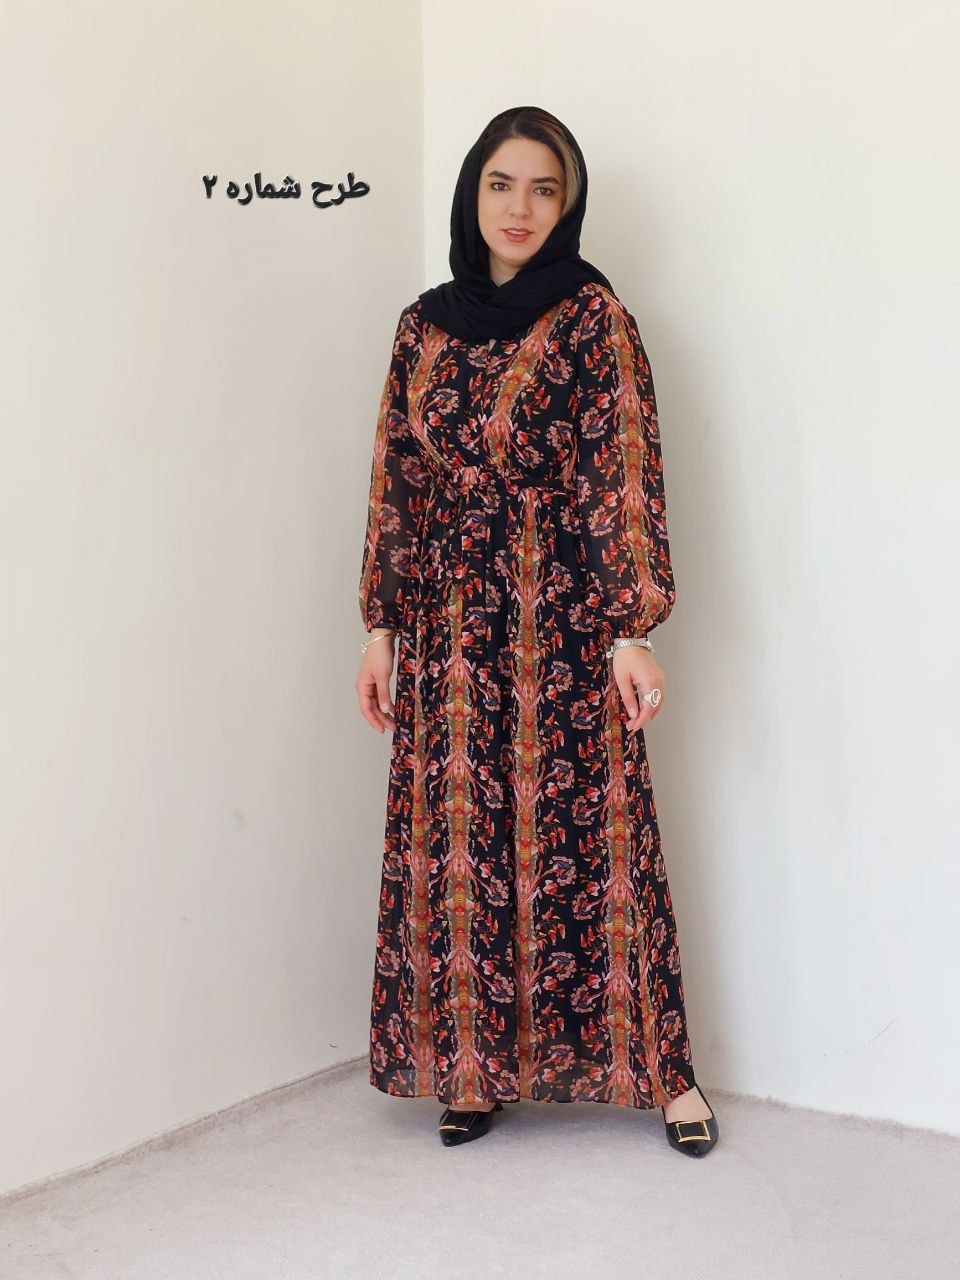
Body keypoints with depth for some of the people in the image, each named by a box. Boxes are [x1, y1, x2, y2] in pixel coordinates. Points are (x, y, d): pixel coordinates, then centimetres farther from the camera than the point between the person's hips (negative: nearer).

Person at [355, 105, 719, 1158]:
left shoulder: (591, 315, -3)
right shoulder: (423, 327, 11)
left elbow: (624, 475, -9)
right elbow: (396, 484, 12)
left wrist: (632, 630, -15)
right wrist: (381, 626, 9)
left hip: (560, 629, -4)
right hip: (447, 629, 4)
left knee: (584, 835, 0)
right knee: (456, 842, 7)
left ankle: (660, 1067, 15)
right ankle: (473, 1065, 22)